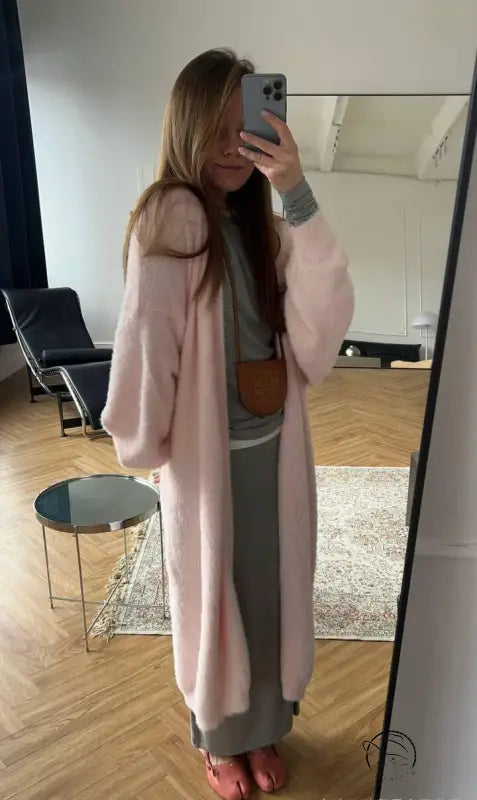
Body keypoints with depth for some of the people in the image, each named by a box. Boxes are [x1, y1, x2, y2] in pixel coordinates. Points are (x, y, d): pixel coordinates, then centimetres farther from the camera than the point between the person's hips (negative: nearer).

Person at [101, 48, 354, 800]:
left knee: (272, 591, 19)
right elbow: (145, 339, -18)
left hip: (276, 446, 6)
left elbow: (323, 324, -13)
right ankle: (221, 736, 43)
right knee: (213, 597, 15)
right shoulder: (169, 220, -16)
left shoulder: (265, 225, 2)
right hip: (207, 455, -5)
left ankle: (263, 727, 46)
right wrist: (142, 446, -11)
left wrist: (298, 200, -23)